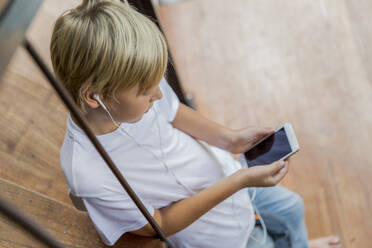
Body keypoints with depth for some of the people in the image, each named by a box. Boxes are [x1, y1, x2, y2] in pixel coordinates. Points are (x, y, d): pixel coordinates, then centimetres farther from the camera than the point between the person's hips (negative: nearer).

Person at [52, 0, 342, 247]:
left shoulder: (137, 84, -27)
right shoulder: (87, 176, -40)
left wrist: (230, 138, -15)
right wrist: (240, 181, -31)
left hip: (222, 171, 5)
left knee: (292, 206, 29)